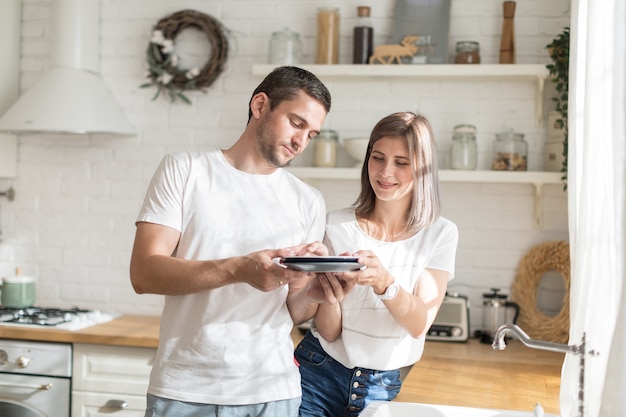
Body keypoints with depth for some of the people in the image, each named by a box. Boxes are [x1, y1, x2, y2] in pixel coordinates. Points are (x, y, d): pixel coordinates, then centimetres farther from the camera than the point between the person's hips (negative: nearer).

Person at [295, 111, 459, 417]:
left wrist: (384, 282, -33)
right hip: (320, 372, 0)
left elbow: (420, 325, -15)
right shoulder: (337, 225, -9)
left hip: (384, 385, 1)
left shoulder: (440, 234, -6)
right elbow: (329, 330, -8)